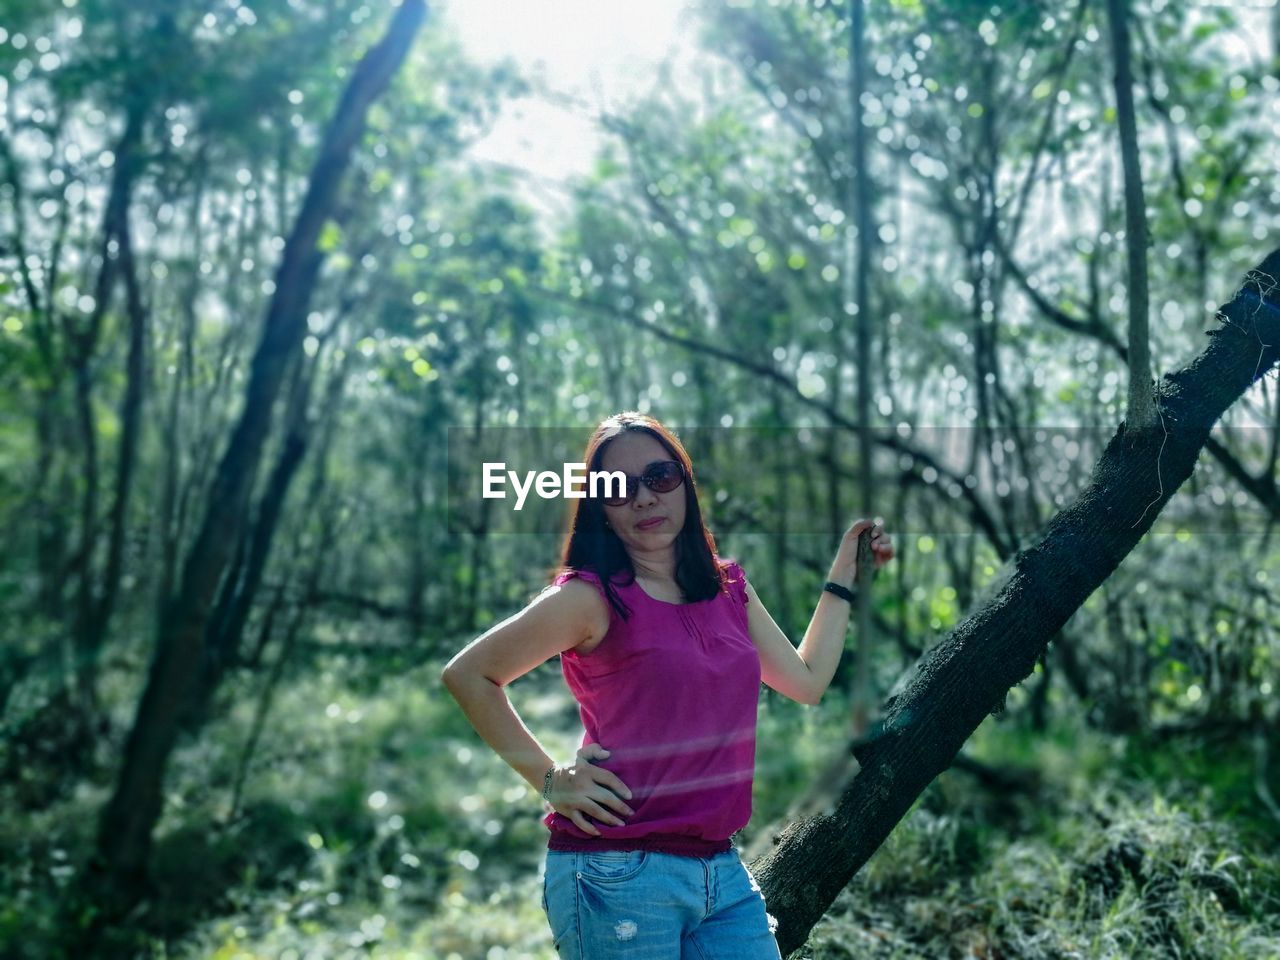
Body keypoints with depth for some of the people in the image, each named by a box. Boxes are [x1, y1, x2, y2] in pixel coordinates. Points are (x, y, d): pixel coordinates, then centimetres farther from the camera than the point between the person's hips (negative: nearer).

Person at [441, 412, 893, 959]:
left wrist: (845, 571, 22)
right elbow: (467, 674, -3)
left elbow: (806, 681, 19)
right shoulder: (591, 597, -7)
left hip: (722, 869, 6)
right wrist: (548, 779, -6)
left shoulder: (728, 587, 11)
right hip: (618, 874, -5)